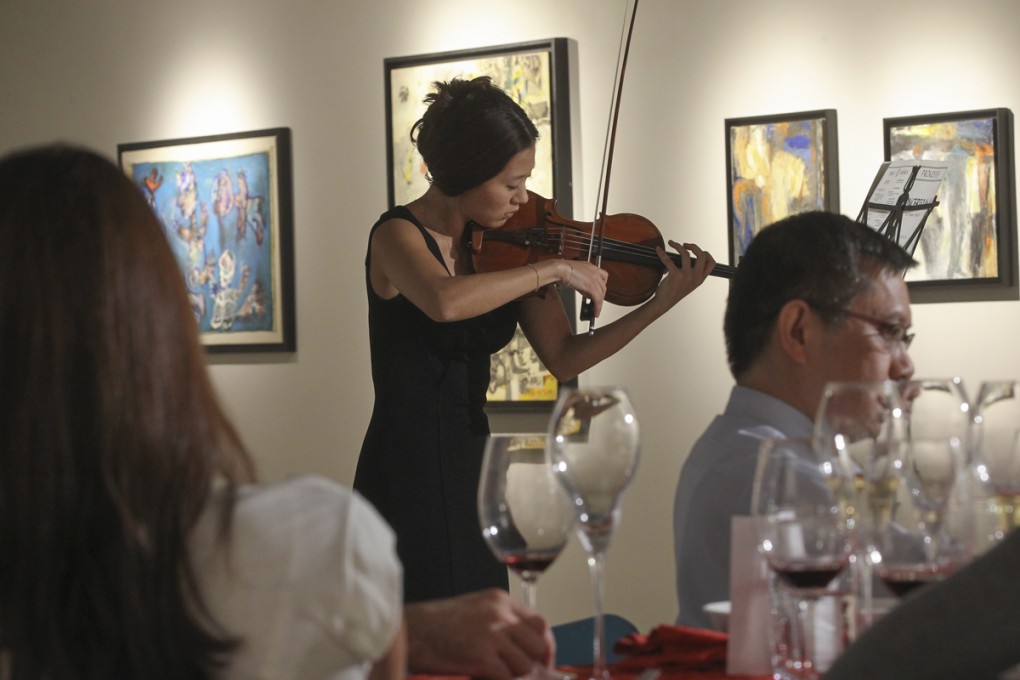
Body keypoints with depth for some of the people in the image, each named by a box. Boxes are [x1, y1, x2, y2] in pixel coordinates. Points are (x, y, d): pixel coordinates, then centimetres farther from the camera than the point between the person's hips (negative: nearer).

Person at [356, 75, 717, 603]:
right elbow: (443, 302, -37)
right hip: (408, 475, -7)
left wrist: (663, 302, -6)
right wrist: (554, 270, -27)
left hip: (471, 466, 7)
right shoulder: (398, 235, -13)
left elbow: (564, 359, 2)